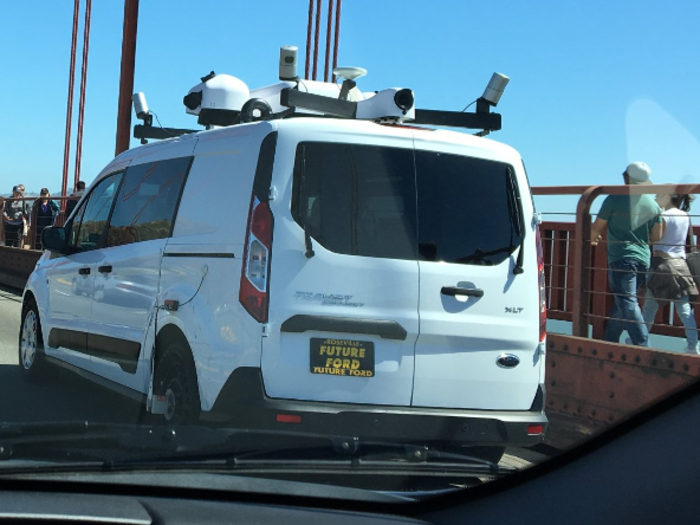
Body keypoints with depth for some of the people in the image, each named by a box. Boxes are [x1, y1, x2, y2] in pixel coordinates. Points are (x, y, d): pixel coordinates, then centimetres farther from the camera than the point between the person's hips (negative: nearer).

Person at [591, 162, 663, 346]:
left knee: (628, 304, -9)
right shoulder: (653, 205, 8)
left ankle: (643, 347, -19)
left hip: (621, 259, -6)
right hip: (643, 260, 6)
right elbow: (656, 237, 12)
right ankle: (609, 342, 23)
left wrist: (593, 239, 21)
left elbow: (597, 228, -2)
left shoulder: (615, 199, -7)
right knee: (622, 304, 17)